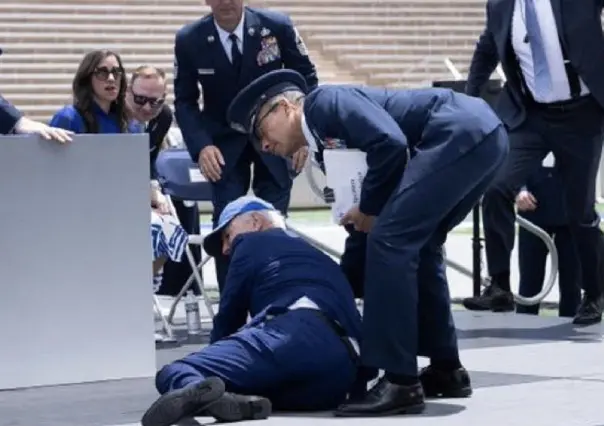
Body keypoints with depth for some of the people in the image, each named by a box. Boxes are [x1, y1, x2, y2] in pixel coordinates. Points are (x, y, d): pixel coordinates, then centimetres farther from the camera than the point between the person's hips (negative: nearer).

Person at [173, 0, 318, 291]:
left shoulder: (277, 26, -15)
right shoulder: (189, 40, -13)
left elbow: (306, 79, -2)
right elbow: (185, 101, -4)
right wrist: (201, 146, -20)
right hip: (225, 143, 0)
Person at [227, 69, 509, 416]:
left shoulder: (323, 103, 1)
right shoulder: (331, 141, 26)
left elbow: (389, 142, -16)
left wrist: (369, 208, -2)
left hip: (462, 133, -10)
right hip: (483, 136, 10)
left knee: (390, 241, -11)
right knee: (415, 247, 20)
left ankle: (400, 382, -9)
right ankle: (446, 368, 26)